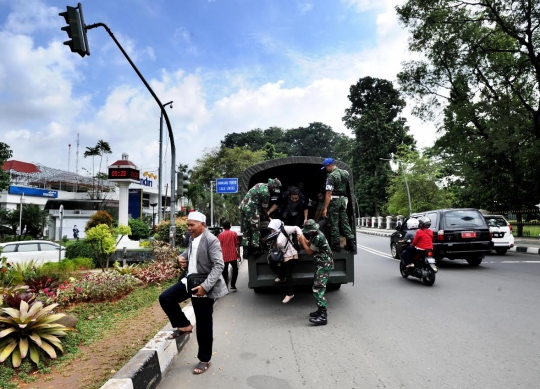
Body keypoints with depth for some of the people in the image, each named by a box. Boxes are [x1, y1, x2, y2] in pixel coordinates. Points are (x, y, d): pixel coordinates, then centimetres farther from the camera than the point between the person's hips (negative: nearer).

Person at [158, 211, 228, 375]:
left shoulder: (211, 240, -20)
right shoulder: (192, 238, 6)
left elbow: (219, 265, -24)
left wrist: (205, 286, -31)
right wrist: (182, 257, 2)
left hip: (204, 287, -8)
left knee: (203, 324, 3)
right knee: (165, 298, 1)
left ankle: (204, 360, 21)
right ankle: (184, 325, 19)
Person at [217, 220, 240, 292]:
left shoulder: (220, 235, 0)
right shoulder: (234, 233, -1)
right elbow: (237, 245, -1)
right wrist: (238, 254, 7)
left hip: (224, 256, 1)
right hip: (233, 255, 0)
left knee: (225, 272, 10)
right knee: (235, 270, 15)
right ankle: (232, 286, 9)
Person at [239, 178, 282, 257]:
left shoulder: (260, 184, 14)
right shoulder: (266, 193, -13)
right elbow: (264, 208, -6)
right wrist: (269, 218, 6)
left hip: (243, 206, 9)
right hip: (251, 208, -9)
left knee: (246, 230, 13)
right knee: (255, 230, 0)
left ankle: (246, 251, 17)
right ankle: (255, 251, 3)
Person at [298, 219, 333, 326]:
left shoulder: (317, 237, -22)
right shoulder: (316, 234, 8)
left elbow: (310, 252, -11)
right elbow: (310, 245, 17)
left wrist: (302, 241, -3)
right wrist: (303, 239, 4)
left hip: (324, 265, -11)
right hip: (322, 264, 11)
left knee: (318, 289, -16)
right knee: (317, 288, 17)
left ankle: (323, 317, -18)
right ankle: (321, 310, 27)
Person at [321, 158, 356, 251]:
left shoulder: (331, 176, -15)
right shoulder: (345, 172, 9)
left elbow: (329, 193, -19)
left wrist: (325, 208, -20)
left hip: (334, 200, -7)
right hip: (343, 199, 7)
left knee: (333, 224, 1)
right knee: (344, 222, 12)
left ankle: (336, 245, 5)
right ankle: (351, 243, 10)